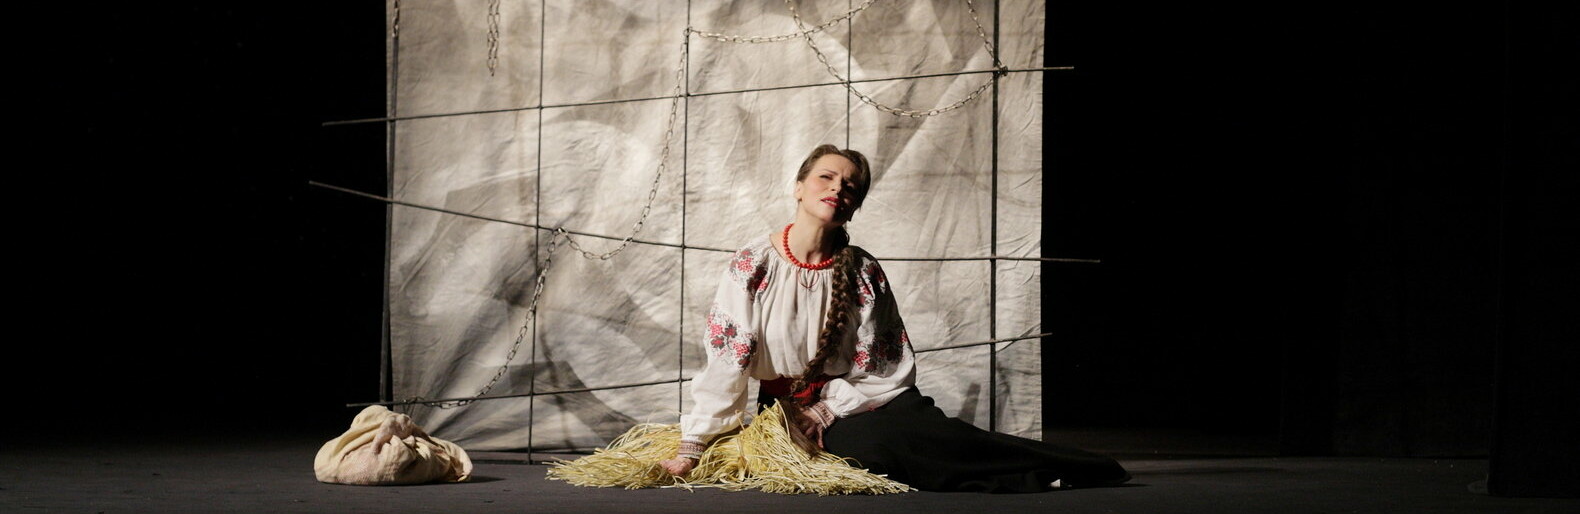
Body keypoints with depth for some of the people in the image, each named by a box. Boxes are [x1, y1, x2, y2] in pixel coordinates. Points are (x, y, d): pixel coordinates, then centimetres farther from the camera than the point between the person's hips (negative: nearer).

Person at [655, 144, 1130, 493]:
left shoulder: (864, 272, -2)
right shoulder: (753, 264, -8)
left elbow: (892, 369, -1)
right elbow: (726, 360, -11)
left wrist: (829, 407, -13)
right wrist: (692, 447, -15)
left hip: (859, 400, 3)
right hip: (788, 406, -3)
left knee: (934, 429, -25)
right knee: (875, 446, -30)